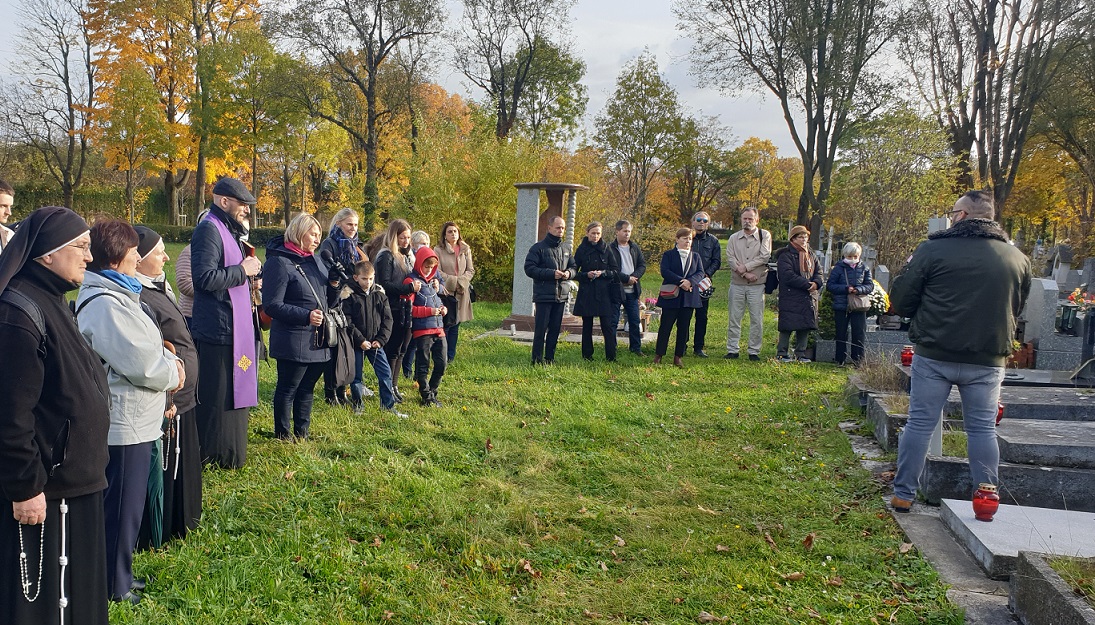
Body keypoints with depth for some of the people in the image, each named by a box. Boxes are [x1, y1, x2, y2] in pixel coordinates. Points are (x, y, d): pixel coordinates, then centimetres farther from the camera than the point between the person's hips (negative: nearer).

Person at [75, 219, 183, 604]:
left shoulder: (117, 295, 12)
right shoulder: (104, 305, -21)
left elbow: (146, 349, 16)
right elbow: (140, 363, -23)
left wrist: (166, 370, 0)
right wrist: (173, 376, -5)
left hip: (134, 420, 10)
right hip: (123, 424, -10)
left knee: (126, 504, 20)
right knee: (121, 508, 3)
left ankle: (118, 575, 34)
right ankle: (113, 587, 18)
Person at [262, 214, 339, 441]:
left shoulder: (316, 261, 13)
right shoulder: (279, 262, -11)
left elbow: (329, 302, 18)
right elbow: (272, 305, -16)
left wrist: (334, 285, -3)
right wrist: (306, 315, -24)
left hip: (318, 342, 8)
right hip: (293, 342, -8)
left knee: (306, 389, 16)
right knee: (287, 390, 5)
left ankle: (301, 434, 28)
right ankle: (283, 435, 18)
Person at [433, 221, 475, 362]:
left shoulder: (465, 250, 11)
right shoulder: (438, 251, -1)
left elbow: (471, 270, 10)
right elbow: (437, 272, -7)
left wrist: (461, 282, -7)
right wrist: (454, 280, -13)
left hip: (461, 293, 4)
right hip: (445, 292, -4)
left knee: (455, 326, 7)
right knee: (444, 325, -6)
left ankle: (450, 356, 14)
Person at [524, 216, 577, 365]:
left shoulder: (566, 249, 13)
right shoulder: (538, 247, -5)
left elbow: (574, 267, 19)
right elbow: (529, 268, -12)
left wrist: (569, 273, -6)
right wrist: (551, 273, -18)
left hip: (561, 295, 6)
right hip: (544, 295, -6)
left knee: (555, 329, 10)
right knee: (541, 329, -4)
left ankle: (550, 358, 18)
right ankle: (537, 360, 2)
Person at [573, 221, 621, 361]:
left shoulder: (606, 249, 4)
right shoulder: (581, 249, 3)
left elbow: (616, 271, 4)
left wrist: (603, 273, -12)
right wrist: (586, 275, -14)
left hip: (604, 293, 0)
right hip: (586, 293, 0)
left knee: (607, 326, -5)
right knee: (587, 326, 6)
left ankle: (611, 357, -3)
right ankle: (587, 356, 14)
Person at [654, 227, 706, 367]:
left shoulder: (696, 256, 14)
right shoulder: (668, 255, 3)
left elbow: (701, 273, 3)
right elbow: (664, 272, -10)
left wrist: (690, 281, -17)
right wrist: (681, 281, -20)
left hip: (689, 297, 3)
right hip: (671, 296, -3)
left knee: (683, 327, 5)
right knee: (666, 326, -1)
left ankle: (678, 357, 11)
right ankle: (658, 355, 6)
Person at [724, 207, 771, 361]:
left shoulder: (765, 236, 3)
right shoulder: (734, 238, 9)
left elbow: (764, 256, -9)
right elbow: (730, 258, -2)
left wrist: (745, 267, -14)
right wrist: (745, 274, -14)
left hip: (757, 285, -2)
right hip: (737, 284, 2)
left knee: (757, 319, 1)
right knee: (734, 318, 5)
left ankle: (754, 351, 9)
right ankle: (733, 349, 12)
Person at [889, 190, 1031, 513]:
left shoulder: (933, 249, -9)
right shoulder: (1018, 258, 5)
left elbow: (899, 300, -6)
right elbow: (1016, 309, 18)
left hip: (934, 355, -2)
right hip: (987, 360, 3)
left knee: (920, 423, 6)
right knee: (983, 429, 12)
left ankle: (903, 494, 12)